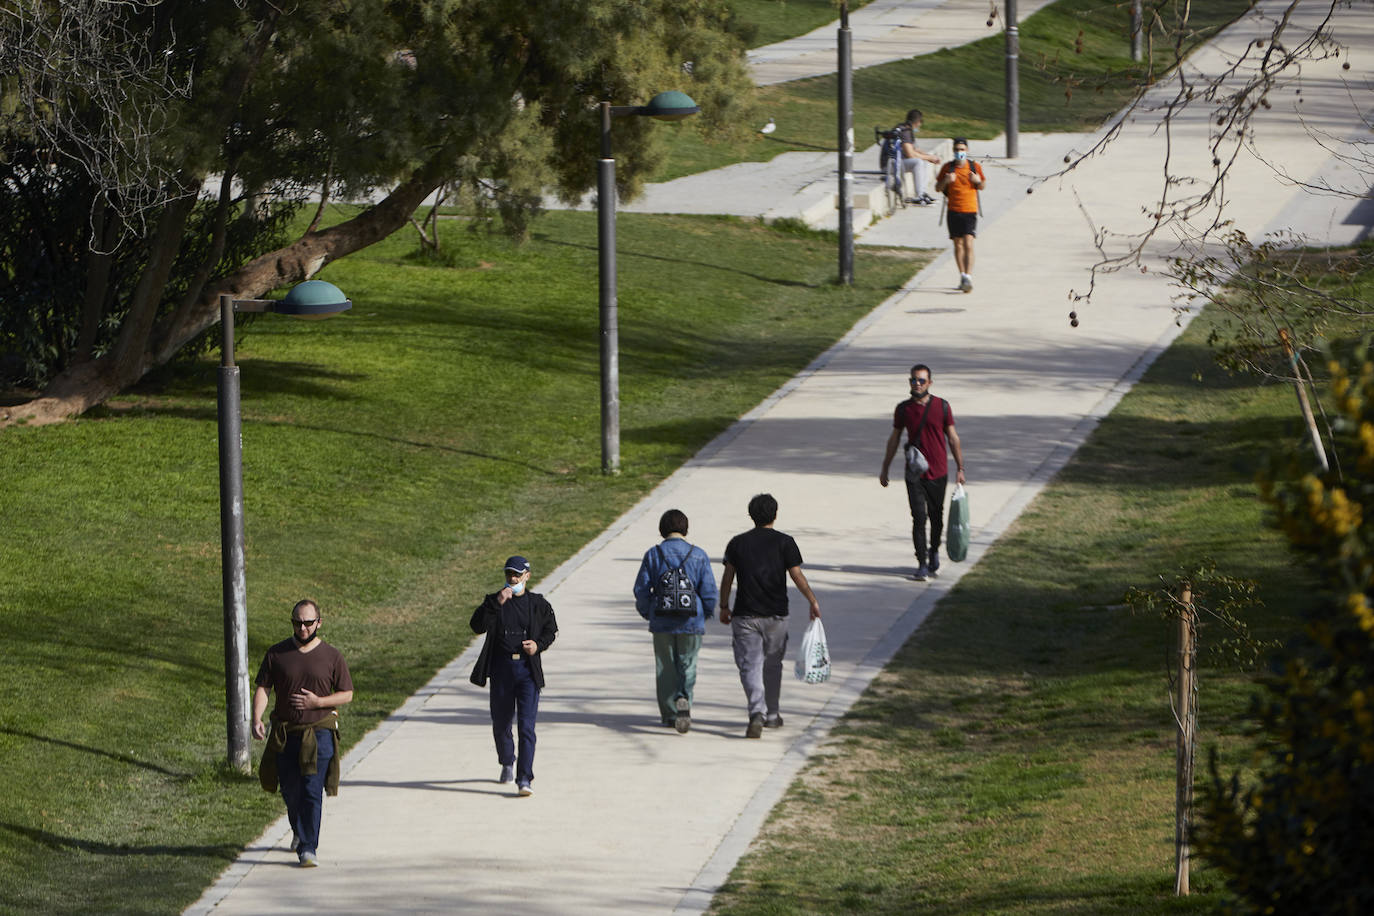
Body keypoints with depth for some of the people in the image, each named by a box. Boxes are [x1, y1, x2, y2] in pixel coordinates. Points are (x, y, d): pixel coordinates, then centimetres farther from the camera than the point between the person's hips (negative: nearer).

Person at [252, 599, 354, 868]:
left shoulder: (332, 657, 0)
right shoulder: (277, 654, 4)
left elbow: (347, 694, 4)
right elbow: (262, 688, 2)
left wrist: (317, 702, -12)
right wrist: (257, 718, -14)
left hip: (319, 732, -2)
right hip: (285, 733, 2)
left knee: (312, 792, -10)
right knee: (290, 791, 10)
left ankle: (309, 848, -8)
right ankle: (300, 833, 38)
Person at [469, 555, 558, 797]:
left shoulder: (538, 604, 4)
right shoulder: (494, 601, 2)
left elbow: (550, 629, 16)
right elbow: (477, 625, -12)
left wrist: (539, 645, -4)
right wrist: (496, 603, -22)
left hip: (528, 669, -1)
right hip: (501, 668, 1)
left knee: (526, 726, -10)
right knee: (501, 722, 14)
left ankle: (524, 779, -13)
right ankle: (507, 763, 41)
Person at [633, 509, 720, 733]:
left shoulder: (653, 555, -3)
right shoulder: (698, 556, -4)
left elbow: (641, 590, -3)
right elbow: (709, 591, -4)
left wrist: (647, 614, 14)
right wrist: (704, 613, 15)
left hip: (662, 623, 1)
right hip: (692, 622, -1)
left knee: (666, 670, 13)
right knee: (688, 667, 6)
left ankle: (669, 714, 17)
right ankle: (683, 700, -20)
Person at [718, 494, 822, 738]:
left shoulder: (737, 543, 3)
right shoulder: (784, 543, -2)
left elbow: (727, 578, 6)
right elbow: (797, 576, -5)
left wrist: (724, 607, 17)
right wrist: (813, 603, 5)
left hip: (745, 615, 0)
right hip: (776, 616, 0)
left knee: (750, 666, -5)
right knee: (772, 665, 18)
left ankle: (757, 713, -25)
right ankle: (771, 715, 28)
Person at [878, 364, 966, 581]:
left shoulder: (941, 406, -1)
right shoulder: (903, 409, 1)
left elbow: (953, 438, 4)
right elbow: (894, 439, 11)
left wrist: (960, 468, 1)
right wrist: (884, 469, 14)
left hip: (938, 473, 0)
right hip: (914, 473, 0)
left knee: (936, 517, 11)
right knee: (919, 518, -9)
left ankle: (934, 551, 37)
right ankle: (922, 565, -7)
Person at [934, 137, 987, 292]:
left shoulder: (975, 167, 2)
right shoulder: (947, 167, 3)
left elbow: (983, 186, 13)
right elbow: (938, 188, 8)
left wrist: (978, 181, -10)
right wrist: (945, 181, -13)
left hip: (970, 211, -2)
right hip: (954, 211, 2)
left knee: (968, 244, -14)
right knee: (958, 245, 9)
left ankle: (968, 278, -19)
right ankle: (962, 276, 22)